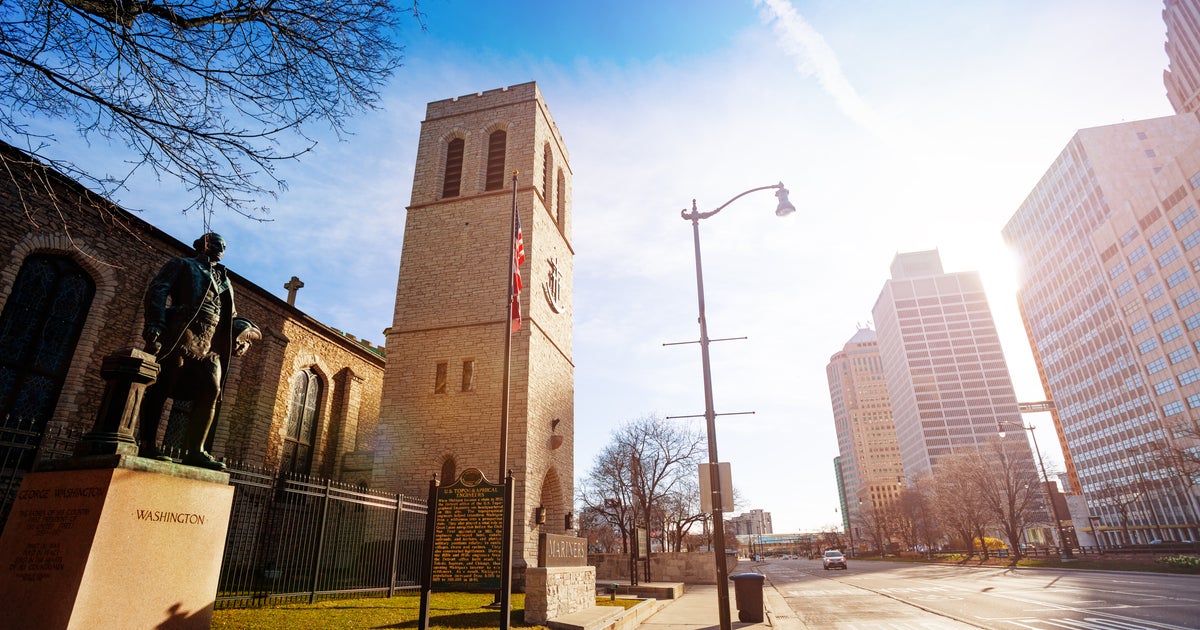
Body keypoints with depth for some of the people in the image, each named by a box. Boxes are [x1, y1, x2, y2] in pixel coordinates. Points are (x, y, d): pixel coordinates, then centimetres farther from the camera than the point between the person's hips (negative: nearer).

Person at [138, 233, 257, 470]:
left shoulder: (223, 279, 30)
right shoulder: (182, 265, 14)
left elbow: (230, 313, 26)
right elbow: (157, 290, -1)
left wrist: (243, 329, 3)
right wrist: (154, 325, -16)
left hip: (210, 344, 6)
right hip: (179, 335, -5)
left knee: (211, 391, -5)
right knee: (160, 388, -4)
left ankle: (194, 451, -4)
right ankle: (147, 446, 2)